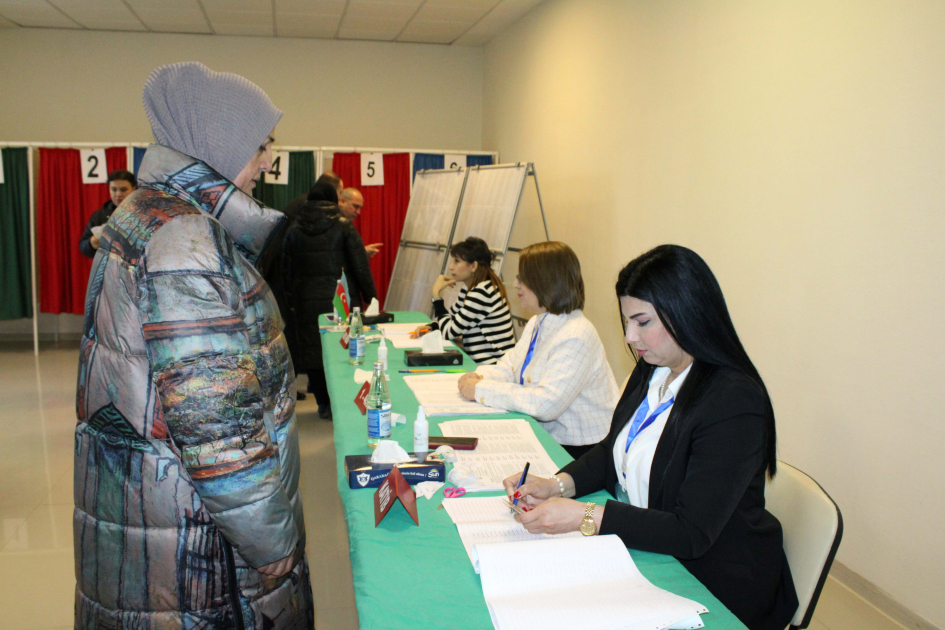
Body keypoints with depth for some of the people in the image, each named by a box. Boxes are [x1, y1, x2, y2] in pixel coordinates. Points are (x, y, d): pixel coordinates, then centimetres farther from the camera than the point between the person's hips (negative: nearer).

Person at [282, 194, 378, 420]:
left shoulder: (293, 232, 5)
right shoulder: (343, 227, -4)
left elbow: (287, 274, 8)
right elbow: (360, 267, -6)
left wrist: (292, 304, 16)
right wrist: (371, 298, 3)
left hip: (307, 302, 2)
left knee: (312, 351, 10)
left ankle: (325, 404, 16)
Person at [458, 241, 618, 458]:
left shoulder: (576, 337, -23)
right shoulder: (537, 324, 9)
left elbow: (546, 404, -30)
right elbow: (510, 366, 15)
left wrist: (481, 390, -24)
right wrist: (480, 377, -8)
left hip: (576, 449, -8)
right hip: (543, 435, 8)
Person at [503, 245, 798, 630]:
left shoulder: (735, 403, -24)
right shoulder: (650, 371, 1)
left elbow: (690, 534, -25)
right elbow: (612, 452, 13)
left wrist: (583, 517, -29)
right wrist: (558, 485, -6)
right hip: (640, 549, 7)